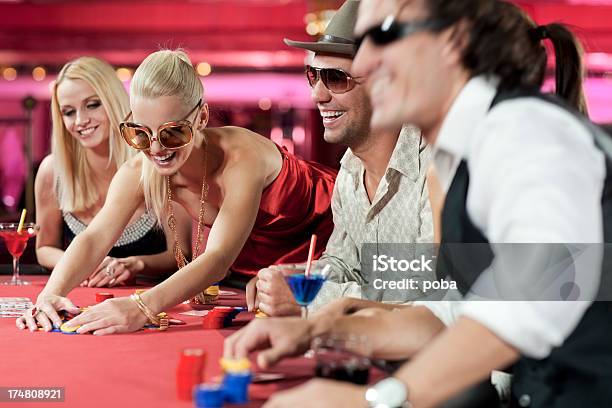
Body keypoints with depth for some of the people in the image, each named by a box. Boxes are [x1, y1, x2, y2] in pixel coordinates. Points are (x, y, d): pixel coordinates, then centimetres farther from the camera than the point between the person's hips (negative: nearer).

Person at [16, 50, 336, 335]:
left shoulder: (242, 158, -39)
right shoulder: (139, 172, -22)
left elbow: (219, 259, -50)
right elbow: (94, 238, -29)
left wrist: (142, 307, -65)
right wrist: (52, 293, -51)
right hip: (250, 265, 5)